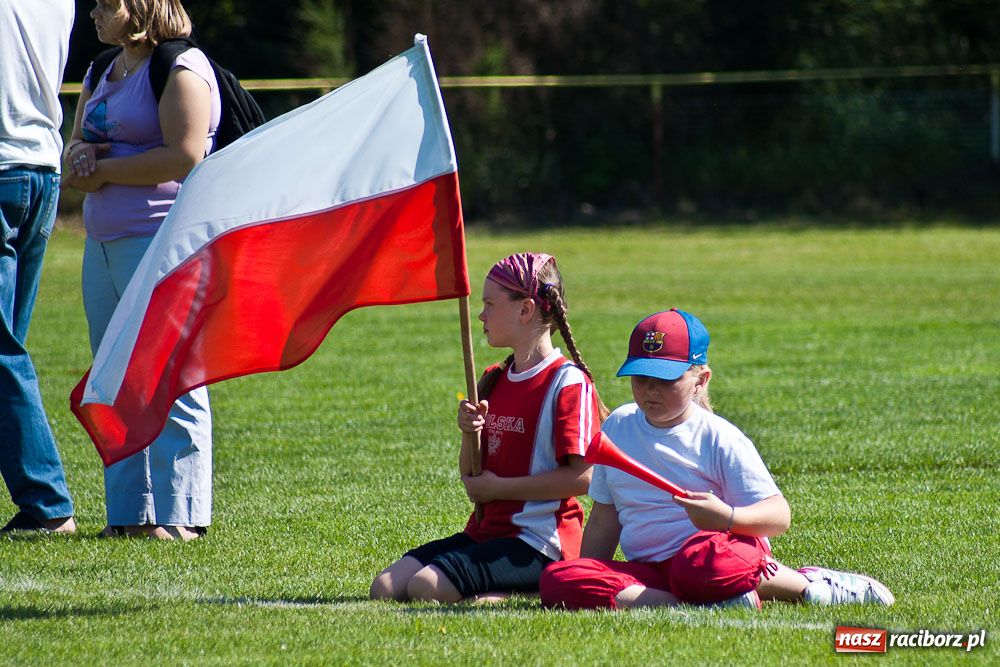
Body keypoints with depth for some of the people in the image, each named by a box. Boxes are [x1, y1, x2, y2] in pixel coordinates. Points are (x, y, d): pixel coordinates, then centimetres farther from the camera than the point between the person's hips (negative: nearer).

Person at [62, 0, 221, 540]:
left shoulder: (180, 69, -8)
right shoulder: (101, 76, 20)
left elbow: (185, 156, -17)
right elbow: (74, 150, 23)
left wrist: (104, 169, -10)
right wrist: (81, 157, -2)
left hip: (163, 238, -9)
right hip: (103, 242, 9)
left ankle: (179, 515, -8)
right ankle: (128, 515, 12)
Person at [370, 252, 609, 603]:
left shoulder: (567, 382, -10)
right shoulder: (494, 380, 16)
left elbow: (582, 477, -17)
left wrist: (498, 487, -12)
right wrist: (470, 432, -3)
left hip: (538, 542, -8)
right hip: (485, 531, 8)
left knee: (426, 586, -26)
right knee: (385, 587, -8)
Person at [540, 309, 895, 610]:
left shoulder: (719, 438, -1)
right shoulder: (618, 428, 14)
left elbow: (778, 515, -8)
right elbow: (605, 517, 20)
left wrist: (727, 517, -28)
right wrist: (591, 586, 12)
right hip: (648, 571, 4)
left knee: (700, 559, -44)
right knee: (556, 580, -24)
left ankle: (806, 583, -14)